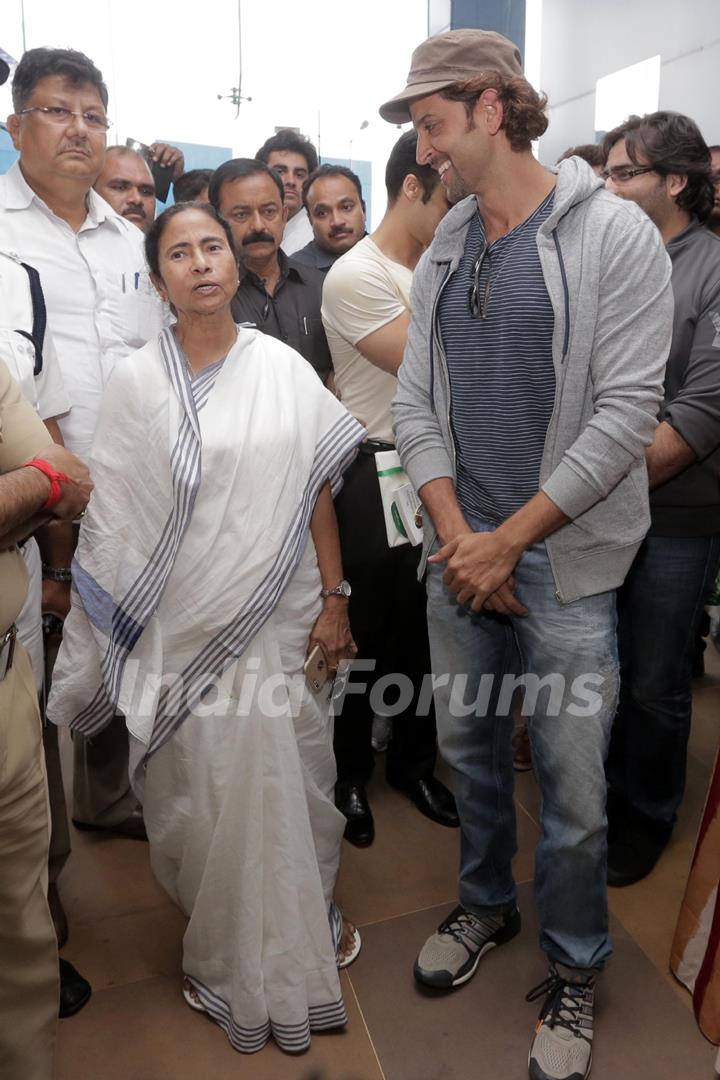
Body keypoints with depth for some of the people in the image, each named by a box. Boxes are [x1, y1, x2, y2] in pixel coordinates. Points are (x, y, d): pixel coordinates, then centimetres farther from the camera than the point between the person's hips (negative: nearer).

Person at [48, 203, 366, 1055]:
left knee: (287, 777, 12)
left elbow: (317, 492, 1)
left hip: (277, 619, 1)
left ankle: (305, 917, 41)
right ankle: (230, 949, 37)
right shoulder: (137, 380, -2)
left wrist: (333, 599, 0)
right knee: (208, 785, 10)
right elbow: (114, 515, 0)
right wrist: (106, 629, 1)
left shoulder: (284, 368, 0)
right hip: (184, 625, 0)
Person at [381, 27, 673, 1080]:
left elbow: (625, 415, -14)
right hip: (460, 551, 5)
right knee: (468, 744, 17)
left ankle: (573, 971, 30)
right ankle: (485, 903, 43)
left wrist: (506, 541, -14)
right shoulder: (441, 253, 10)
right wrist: (457, 536, -7)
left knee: (573, 789, 3)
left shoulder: (613, 234, -7)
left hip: (565, 558, -5)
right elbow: (415, 404, 6)